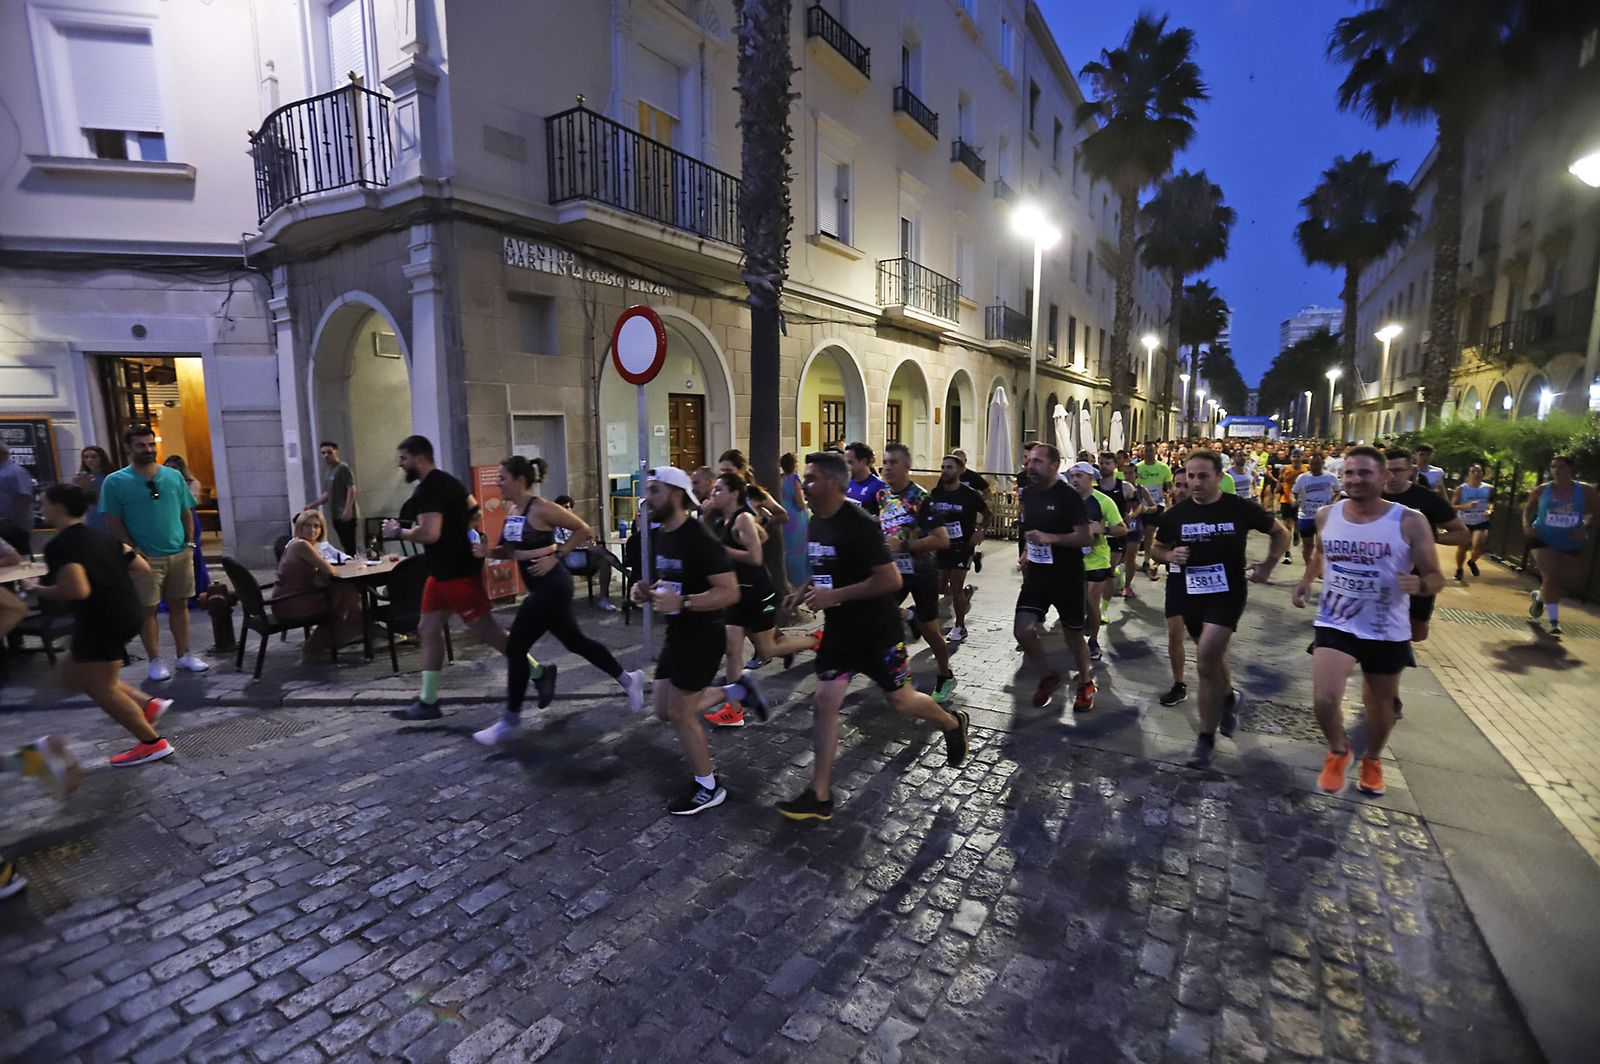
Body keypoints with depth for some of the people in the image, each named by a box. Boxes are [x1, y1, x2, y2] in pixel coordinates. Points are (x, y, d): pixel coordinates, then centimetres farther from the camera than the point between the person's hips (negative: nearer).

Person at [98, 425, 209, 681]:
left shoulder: (174, 476, 6)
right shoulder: (115, 482, -3)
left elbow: (186, 513, 11)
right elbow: (113, 522, -4)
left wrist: (190, 543, 2)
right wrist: (133, 551, -10)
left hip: (180, 554, 3)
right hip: (145, 558, -3)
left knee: (179, 605, 10)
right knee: (148, 609, 4)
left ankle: (184, 655, 20)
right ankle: (155, 661, 14)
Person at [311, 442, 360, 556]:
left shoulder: (343, 468, -6)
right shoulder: (328, 471, 19)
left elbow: (351, 489, -14)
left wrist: (348, 509, -22)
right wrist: (311, 505, 24)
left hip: (346, 515, -8)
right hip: (336, 515, 8)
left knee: (350, 545, -11)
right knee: (346, 545, 6)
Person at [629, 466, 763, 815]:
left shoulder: (699, 539, -22)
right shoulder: (657, 535, 6)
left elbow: (730, 592, -26)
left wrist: (682, 602, -35)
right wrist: (644, 590, -1)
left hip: (702, 636, -9)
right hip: (677, 633, 9)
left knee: (679, 714, 0)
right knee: (664, 709, 14)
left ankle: (709, 789, 21)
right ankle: (738, 689, 27)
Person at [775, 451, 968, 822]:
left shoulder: (859, 525, -23)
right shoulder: (815, 523, 4)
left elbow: (891, 580, -26)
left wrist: (834, 596, -27)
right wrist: (802, 594, 0)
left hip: (876, 631, -7)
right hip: (839, 629, 7)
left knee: (900, 701, 9)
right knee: (824, 703, 2)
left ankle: (953, 724, 42)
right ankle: (819, 797, 13)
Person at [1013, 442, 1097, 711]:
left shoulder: (1068, 496, -15)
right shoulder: (1028, 494, 4)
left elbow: (1087, 538, -20)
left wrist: (1050, 538, -30)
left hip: (1068, 577, -5)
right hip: (1036, 575, 5)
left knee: (1073, 635, 10)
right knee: (1022, 630, -8)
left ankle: (1086, 683, 35)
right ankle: (1048, 677, 17)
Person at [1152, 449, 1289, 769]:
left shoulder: (1241, 508, -8)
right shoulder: (1175, 515, -3)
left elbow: (1281, 534, 7)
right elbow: (1158, 548, 11)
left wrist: (1268, 565, -8)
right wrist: (1171, 556, -12)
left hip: (1227, 593, -4)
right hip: (1190, 594, 4)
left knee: (1206, 663, -14)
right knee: (1212, 657, 20)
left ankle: (1206, 739, 1)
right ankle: (1229, 697, 53)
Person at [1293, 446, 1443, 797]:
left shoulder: (1410, 522, -13)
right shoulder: (1326, 515, -3)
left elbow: (1436, 577, -8)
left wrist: (1419, 584, -30)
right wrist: (1306, 580, 3)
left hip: (1387, 631, -1)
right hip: (1334, 624, 1)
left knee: (1380, 705, 18)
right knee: (1325, 699, -15)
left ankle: (1372, 759, 48)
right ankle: (1338, 751, 18)